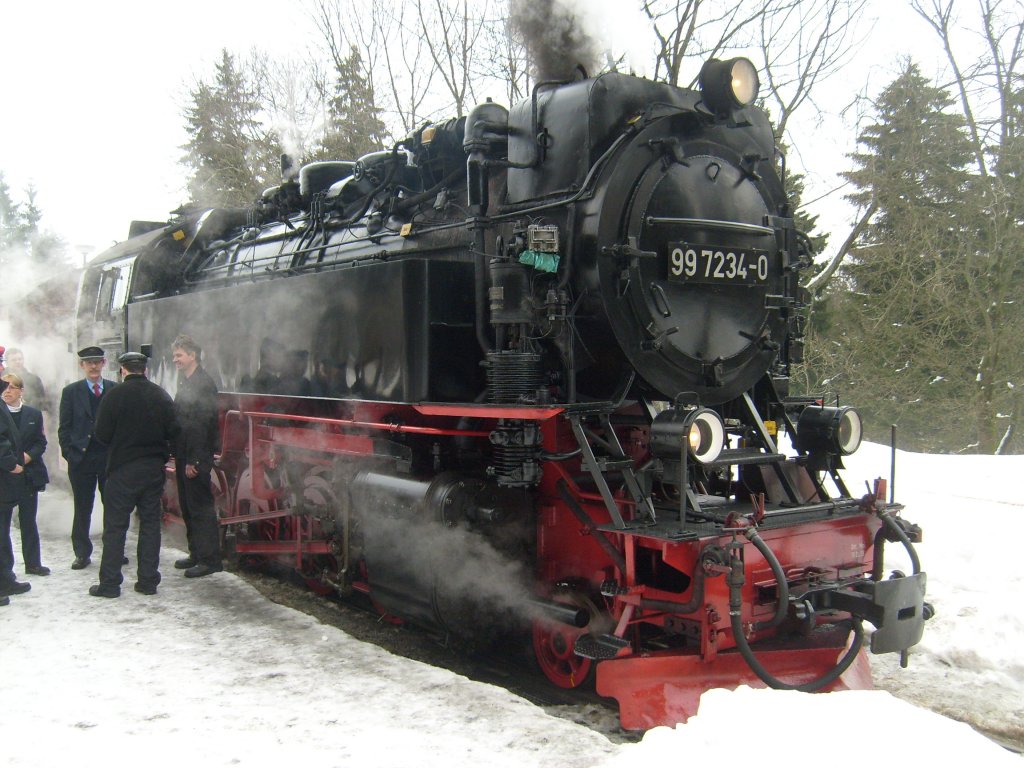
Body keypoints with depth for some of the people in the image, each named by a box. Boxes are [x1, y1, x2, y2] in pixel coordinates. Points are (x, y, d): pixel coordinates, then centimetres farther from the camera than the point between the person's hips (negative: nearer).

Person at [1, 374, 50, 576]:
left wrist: (28, 456, -12)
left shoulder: (34, 414, 6)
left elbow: (41, 443, 6)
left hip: (28, 474, 2)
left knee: (29, 521, 9)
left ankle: (33, 563, 16)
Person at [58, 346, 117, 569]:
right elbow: (64, 427, 4)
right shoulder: (71, 392, 5)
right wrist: (70, 454, -4)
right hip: (81, 459, 0)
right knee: (82, 509, 5)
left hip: (110, 457, 0)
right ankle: (82, 553, 14)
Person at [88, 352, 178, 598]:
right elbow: (173, 432, 0)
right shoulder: (162, 396, 1)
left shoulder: (115, 395, -10)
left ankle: (109, 583, 6)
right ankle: (148, 580, 13)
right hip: (154, 467, 4)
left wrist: (120, 441, 12)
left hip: (123, 469, -3)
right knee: (150, 524, 10)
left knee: (115, 526, 3)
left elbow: (102, 434, -8)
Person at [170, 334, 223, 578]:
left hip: (197, 457, -10)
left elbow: (201, 423, -20)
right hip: (184, 456, 10)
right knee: (188, 507, 15)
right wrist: (179, 457, 14)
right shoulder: (185, 382, 15)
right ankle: (196, 553, 24)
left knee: (200, 507, -5)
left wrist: (193, 460, -21)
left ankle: (210, 559, 1)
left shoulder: (203, 383, -14)